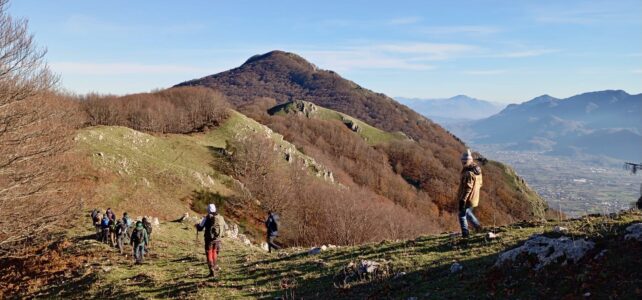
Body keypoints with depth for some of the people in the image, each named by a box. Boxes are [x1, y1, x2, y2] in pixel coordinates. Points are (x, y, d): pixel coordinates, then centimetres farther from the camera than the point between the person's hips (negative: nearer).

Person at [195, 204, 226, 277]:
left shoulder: (207, 218, -11)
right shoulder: (221, 218, 1)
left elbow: (200, 228, -6)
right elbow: (224, 228, 9)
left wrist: (197, 225, 17)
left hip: (209, 239, -4)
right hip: (217, 239, 4)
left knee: (209, 255, 6)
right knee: (214, 253, 26)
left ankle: (212, 271, -2)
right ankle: (215, 267, 40)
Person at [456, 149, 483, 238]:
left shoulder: (468, 173, -26)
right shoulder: (477, 171, 4)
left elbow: (467, 188, -27)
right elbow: (479, 184, 14)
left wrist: (462, 200, -24)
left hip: (467, 198, -9)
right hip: (474, 198, 9)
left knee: (462, 215, 6)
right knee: (468, 212, 28)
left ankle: (465, 233, 12)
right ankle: (477, 226, 29)